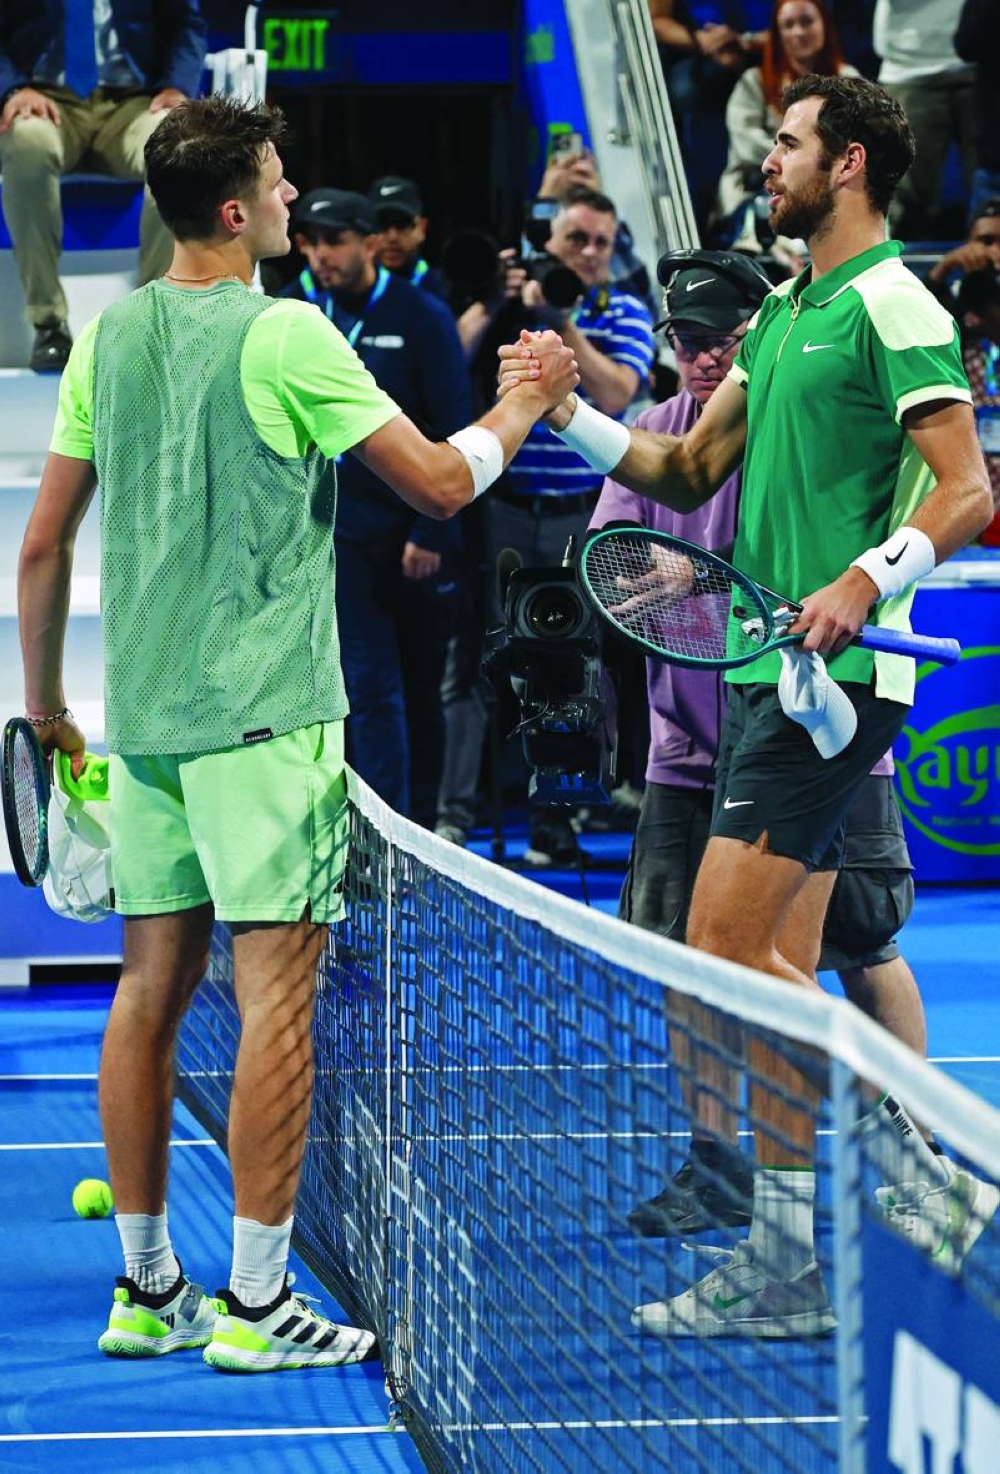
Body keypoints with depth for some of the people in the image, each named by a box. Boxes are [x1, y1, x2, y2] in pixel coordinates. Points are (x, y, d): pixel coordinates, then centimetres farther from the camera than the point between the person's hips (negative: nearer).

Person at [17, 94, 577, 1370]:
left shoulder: (109, 337, 8)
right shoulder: (283, 337, -11)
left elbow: (42, 545, 11)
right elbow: (440, 484, -8)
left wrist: (45, 703, 22)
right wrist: (527, 402, 10)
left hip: (142, 712, 7)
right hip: (263, 712, -7)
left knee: (151, 986, 10)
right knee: (275, 988, -4)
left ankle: (147, 1286, 16)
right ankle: (255, 1299, -4)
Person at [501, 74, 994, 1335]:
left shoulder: (891, 306, -9)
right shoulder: (782, 314, 19)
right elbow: (687, 473, 21)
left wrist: (860, 584, -29)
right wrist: (566, 413, 8)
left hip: (833, 672, -9)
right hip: (771, 671, 9)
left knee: (727, 946, -12)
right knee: (774, 972, 8)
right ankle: (789, 1259, 11)